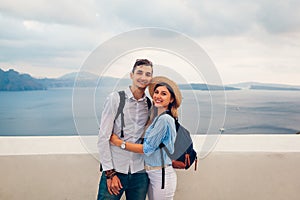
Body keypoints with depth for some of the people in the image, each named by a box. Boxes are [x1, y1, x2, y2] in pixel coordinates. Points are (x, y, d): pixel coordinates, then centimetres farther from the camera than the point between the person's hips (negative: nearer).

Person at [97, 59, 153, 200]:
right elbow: (103, 137, -7)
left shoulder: (150, 105, 5)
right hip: (114, 170, -3)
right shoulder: (115, 98, -5)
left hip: (140, 172, 3)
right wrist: (109, 172, -9)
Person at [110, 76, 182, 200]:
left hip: (162, 175, -8)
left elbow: (147, 149, -18)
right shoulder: (158, 118, 9)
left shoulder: (164, 119, -19)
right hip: (153, 175, 8)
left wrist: (120, 143, -10)